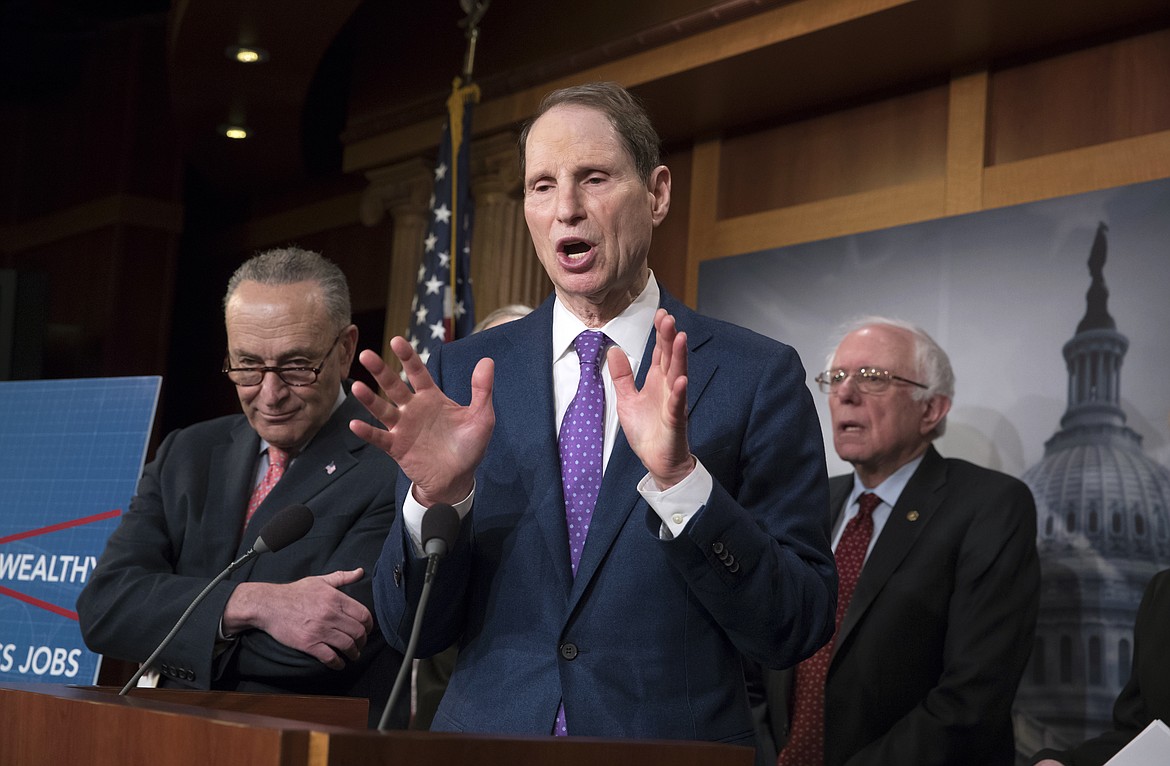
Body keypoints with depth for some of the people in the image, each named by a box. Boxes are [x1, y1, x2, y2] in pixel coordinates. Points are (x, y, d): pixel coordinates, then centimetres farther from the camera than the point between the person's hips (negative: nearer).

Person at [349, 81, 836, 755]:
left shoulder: (759, 376, -7)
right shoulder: (462, 375, 0)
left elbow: (799, 631, -12)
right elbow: (413, 630, 0)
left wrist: (680, 477, -25)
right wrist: (437, 495, -19)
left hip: (673, 742, -2)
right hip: (489, 733, 2)